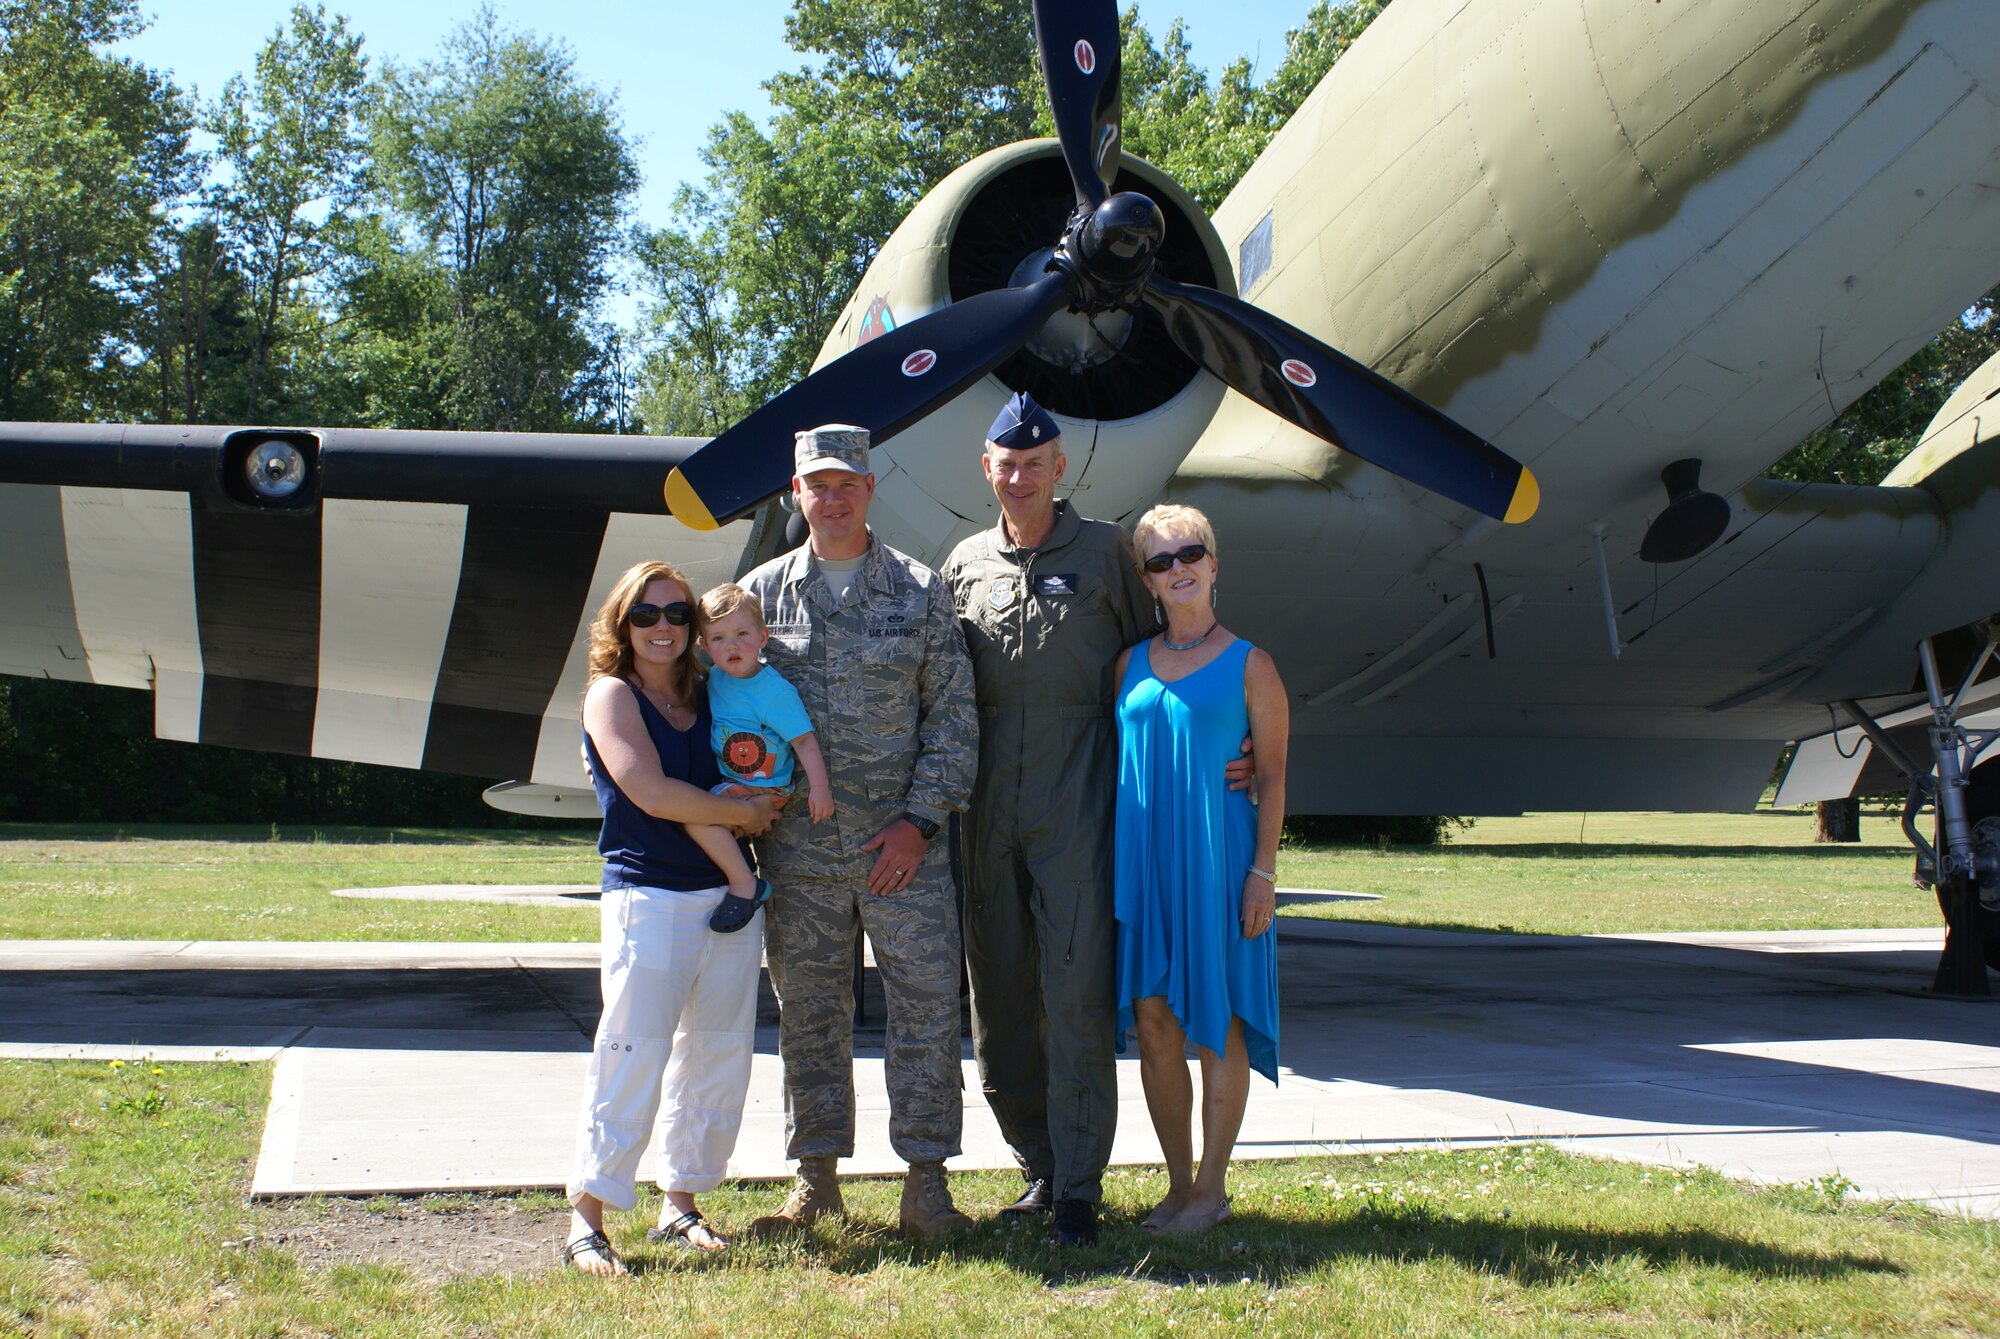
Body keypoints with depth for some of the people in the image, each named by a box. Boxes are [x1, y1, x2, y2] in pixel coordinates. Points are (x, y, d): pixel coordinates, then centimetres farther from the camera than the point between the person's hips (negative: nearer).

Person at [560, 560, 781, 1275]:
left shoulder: (710, 699, 15)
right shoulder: (612, 694, -1)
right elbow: (651, 793, -14)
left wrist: (771, 799, -3)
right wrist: (744, 811, -6)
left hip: (727, 895, 6)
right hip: (648, 899, -6)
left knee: (718, 1056, 9)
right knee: (633, 1056, -10)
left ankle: (681, 1203, 20)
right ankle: (586, 1218, -5)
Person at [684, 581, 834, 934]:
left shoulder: (775, 690, -16)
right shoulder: (716, 680, 6)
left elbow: (804, 739, -14)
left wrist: (818, 787, -21)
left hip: (764, 792, -9)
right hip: (729, 784, 9)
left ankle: (746, 885, -17)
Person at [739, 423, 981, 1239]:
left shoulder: (920, 592, 5)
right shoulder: (763, 593, 8)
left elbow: (953, 714, 3)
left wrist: (921, 818, -6)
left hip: (904, 844, -1)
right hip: (798, 850, 1)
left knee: (927, 1006, -2)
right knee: (809, 1014, 8)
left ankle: (926, 1180, 7)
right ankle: (816, 1176, 20)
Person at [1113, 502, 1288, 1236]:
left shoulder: (1249, 665, 0)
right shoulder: (1130, 664, 11)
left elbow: (1272, 774, -2)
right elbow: (1118, 762, 14)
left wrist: (1263, 871, -9)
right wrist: (1113, 863, 8)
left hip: (1217, 854, -4)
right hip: (1143, 856, 4)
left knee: (1218, 1022, 1)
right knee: (1154, 1022, 5)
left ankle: (1212, 1187, 10)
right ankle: (1178, 1183, 16)